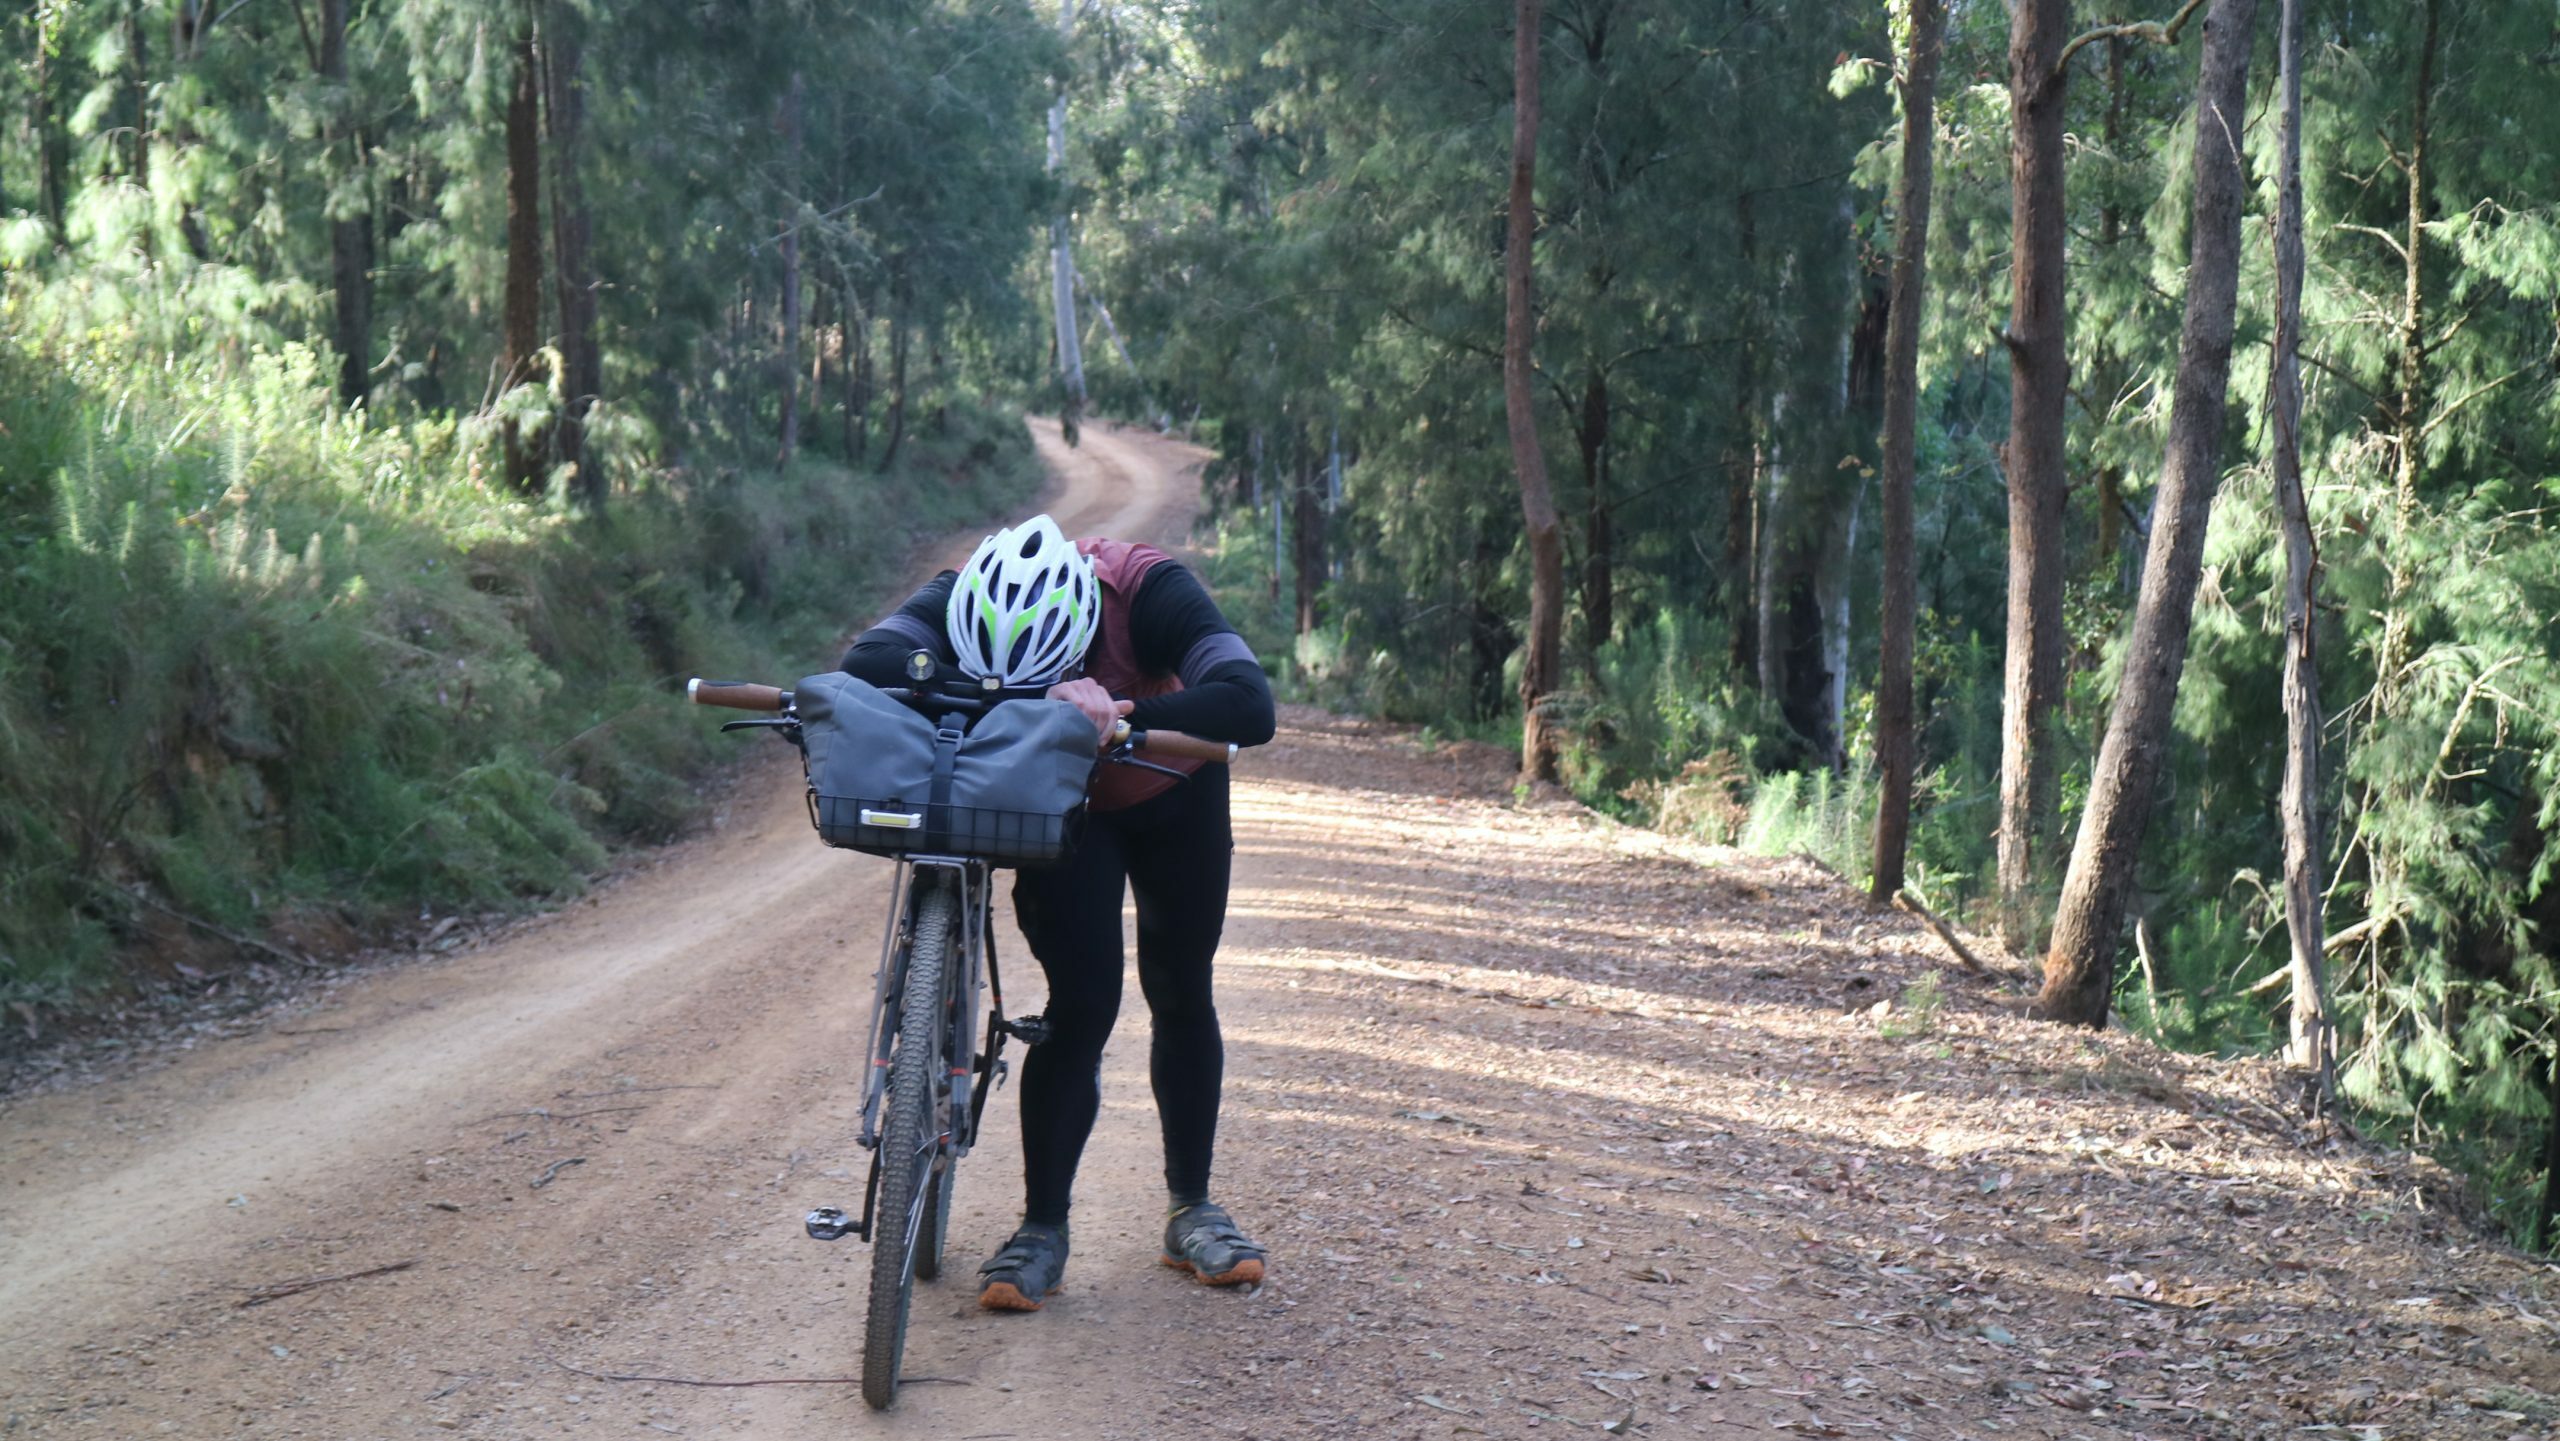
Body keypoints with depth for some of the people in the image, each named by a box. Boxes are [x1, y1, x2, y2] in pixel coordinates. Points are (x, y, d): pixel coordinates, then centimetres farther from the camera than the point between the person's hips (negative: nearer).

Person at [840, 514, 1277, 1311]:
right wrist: (1032, 698, -57)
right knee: (1083, 1003, -12)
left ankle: (1191, 1208, 23)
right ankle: (1042, 1228, -2)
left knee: (1181, 995, 7)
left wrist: (1118, 716, -59)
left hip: (1173, 800, 0)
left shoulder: (1147, 588, -37)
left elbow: (1249, 706, -47)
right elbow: (863, 665, -51)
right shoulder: (959, 600, -33)